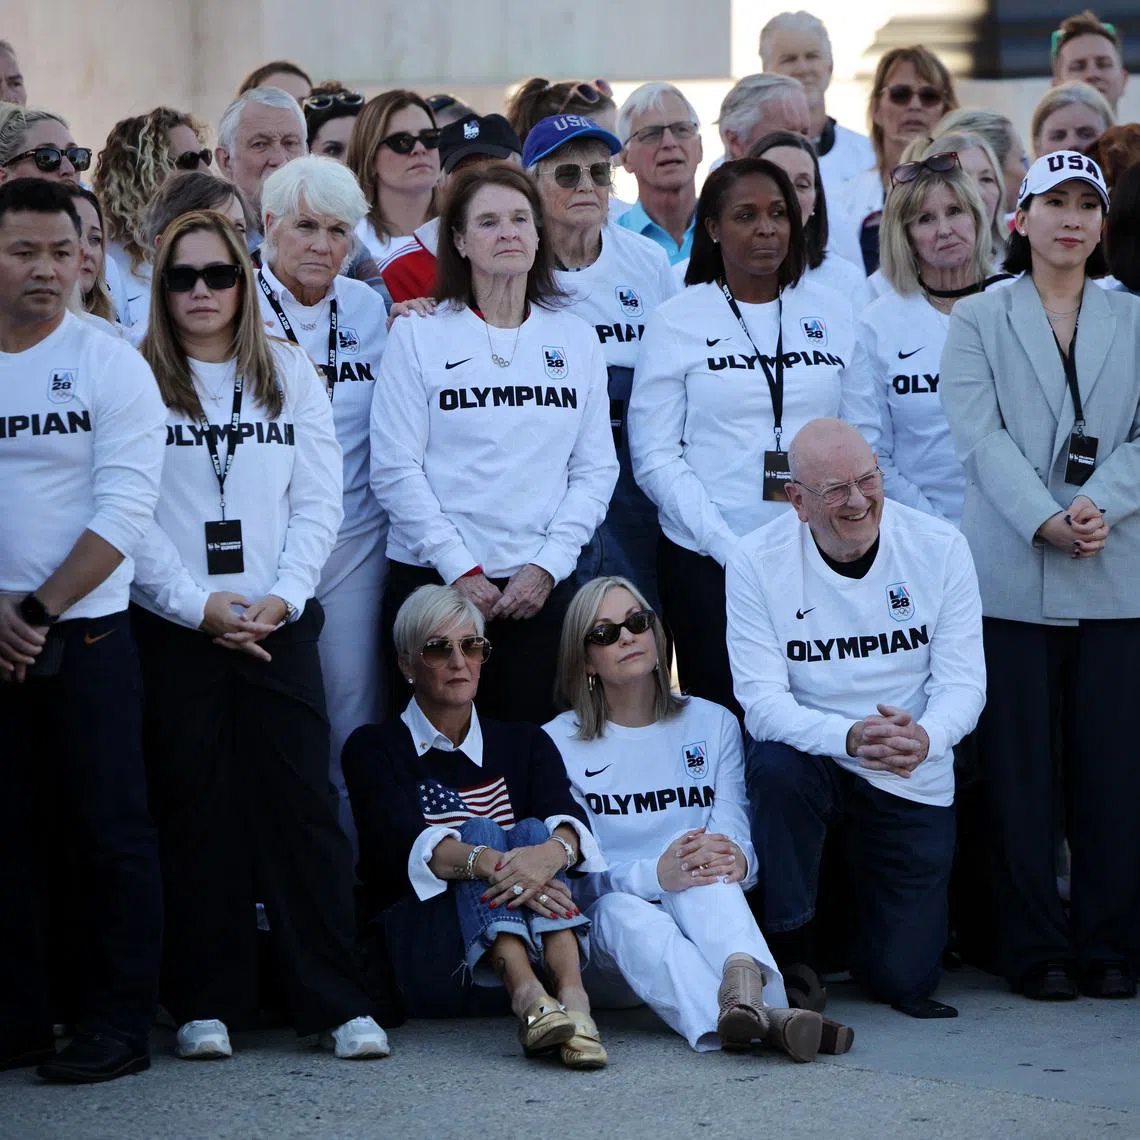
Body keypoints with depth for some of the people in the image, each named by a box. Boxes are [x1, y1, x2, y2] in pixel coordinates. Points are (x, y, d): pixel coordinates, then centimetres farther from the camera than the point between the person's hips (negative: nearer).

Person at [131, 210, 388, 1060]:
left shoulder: (290, 374, 11)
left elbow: (320, 501, 6)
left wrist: (283, 596, -7)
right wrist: (197, 605, -11)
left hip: (280, 625, 1)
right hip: (174, 630, -1)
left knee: (302, 804, -3)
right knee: (196, 812, 1)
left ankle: (337, 1002, -3)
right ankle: (207, 1004, 8)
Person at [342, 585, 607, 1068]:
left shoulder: (523, 743, 18)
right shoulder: (374, 749, 9)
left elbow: (570, 819, -4)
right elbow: (399, 844, -12)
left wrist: (552, 851, -30)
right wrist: (488, 864, -32)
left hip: (530, 951, 3)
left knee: (531, 832, -21)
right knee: (480, 833, -25)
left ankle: (571, 994, -48)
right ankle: (529, 997, -55)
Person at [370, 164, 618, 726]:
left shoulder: (576, 340, 11)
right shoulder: (418, 334, 2)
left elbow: (595, 469, 8)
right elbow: (395, 470, -4)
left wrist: (548, 565, -5)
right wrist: (461, 570, -10)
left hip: (540, 588, 2)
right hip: (433, 579, -2)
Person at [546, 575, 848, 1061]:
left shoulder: (712, 724, 14)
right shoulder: (558, 744, 6)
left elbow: (735, 833, 0)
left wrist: (735, 858, -27)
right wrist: (651, 875, -30)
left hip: (699, 915, 1)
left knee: (704, 861, -30)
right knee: (624, 913, -36)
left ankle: (743, 980, -63)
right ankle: (767, 1016, -63)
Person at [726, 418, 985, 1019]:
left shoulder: (939, 547, -9)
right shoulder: (757, 562, -13)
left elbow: (963, 679, -10)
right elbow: (761, 699, -18)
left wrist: (926, 737, -34)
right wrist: (849, 737, -37)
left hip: (913, 781, 1)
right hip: (812, 756, -1)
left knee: (903, 978, -4)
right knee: (776, 763, -38)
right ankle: (794, 948, -17)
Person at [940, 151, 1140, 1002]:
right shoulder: (979, 320, 7)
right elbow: (981, 436, -4)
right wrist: (1043, 520, -16)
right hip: (1012, 573, -1)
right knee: (1023, 768, 0)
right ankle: (1037, 948, 6)